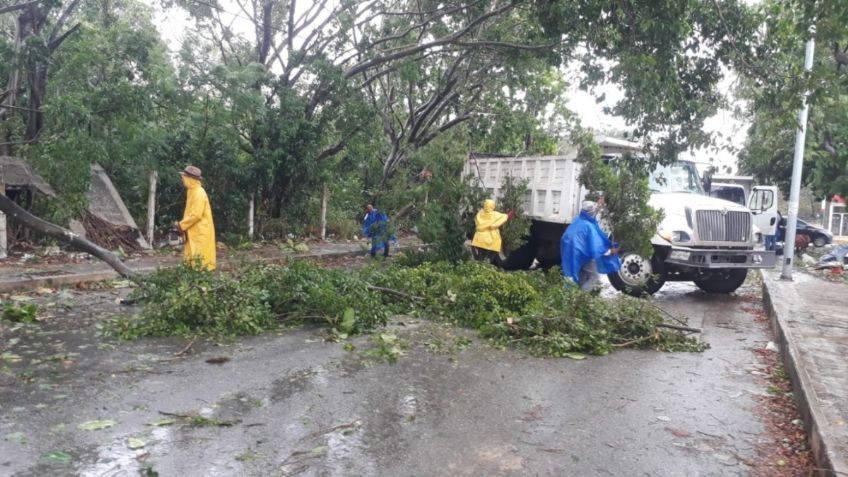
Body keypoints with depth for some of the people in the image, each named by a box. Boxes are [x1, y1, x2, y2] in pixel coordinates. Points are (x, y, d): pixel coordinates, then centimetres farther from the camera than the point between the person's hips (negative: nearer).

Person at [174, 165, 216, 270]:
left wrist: (181, 225, -13)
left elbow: (196, 215, -21)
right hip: (194, 233, 10)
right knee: (191, 260, 11)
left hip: (201, 233, -10)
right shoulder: (192, 191, 15)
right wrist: (182, 225, 9)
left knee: (200, 261, -8)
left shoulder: (199, 193, -16)